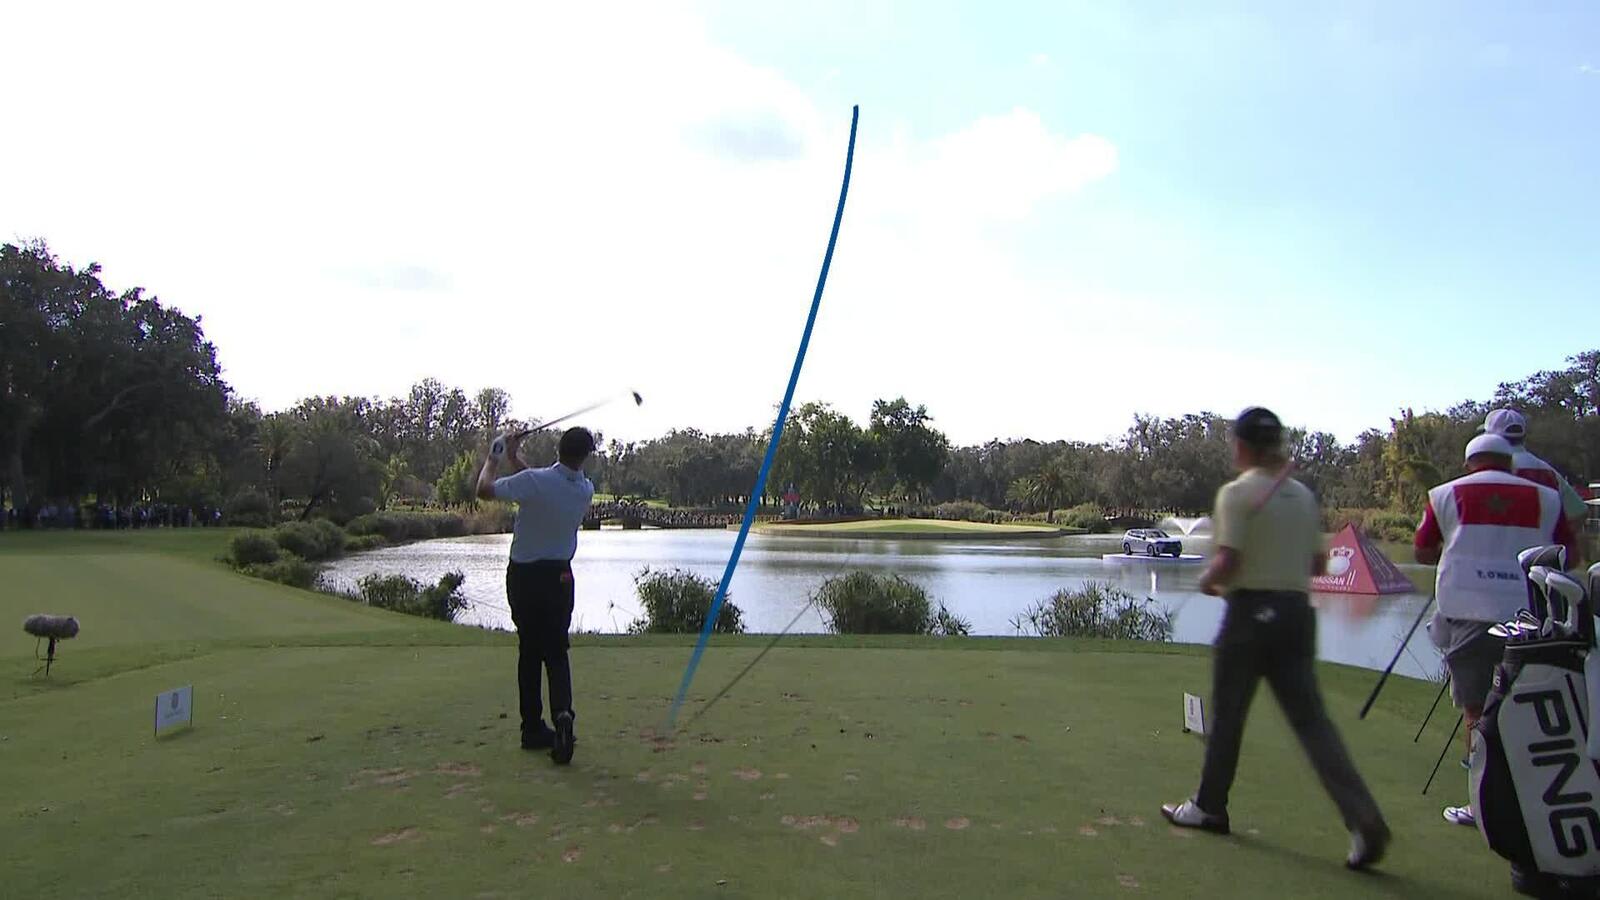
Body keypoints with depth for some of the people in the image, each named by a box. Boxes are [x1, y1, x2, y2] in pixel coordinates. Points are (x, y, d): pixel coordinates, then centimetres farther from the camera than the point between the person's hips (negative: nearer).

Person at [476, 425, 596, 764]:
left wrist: (493, 458, 8)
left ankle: (533, 728, 14)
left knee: (529, 650, 10)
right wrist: (512, 457, 18)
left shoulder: (534, 481, -20)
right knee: (556, 651, 6)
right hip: (560, 576, 2)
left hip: (524, 575, -1)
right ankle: (562, 713, -19)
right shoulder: (586, 491, -5)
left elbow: (485, 489, -9)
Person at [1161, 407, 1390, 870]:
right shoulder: (1304, 495, 9)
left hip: (1252, 612, -6)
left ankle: (1209, 806, 25)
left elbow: (1228, 562, -18)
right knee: (1311, 719, 6)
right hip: (1298, 612, 6)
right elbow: (1319, 562, 14)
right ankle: (1364, 820, -5)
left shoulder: (1237, 493, -12)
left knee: (1226, 714, 10)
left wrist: (1207, 580, 1)